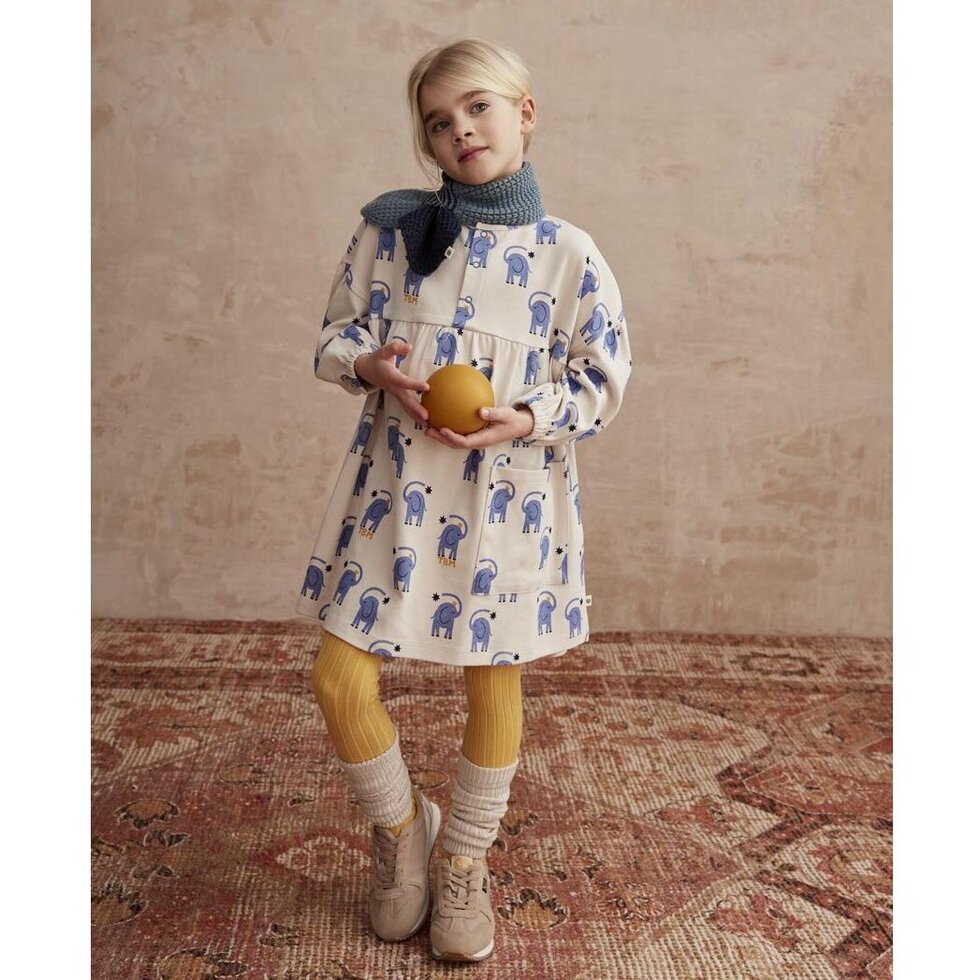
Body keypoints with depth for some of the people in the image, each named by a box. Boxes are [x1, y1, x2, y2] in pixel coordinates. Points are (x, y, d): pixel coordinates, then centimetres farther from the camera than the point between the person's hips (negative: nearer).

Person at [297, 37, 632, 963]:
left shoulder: (567, 253, -2)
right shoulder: (389, 229, 2)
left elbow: (602, 381, 1)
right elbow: (337, 335, 9)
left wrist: (528, 417, -16)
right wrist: (376, 368, -13)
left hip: (509, 492, -1)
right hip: (396, 486, 2)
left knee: (494, 685, 9)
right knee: (341, 678, -2)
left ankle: (465, 862, 33)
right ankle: (400, 824, 28)